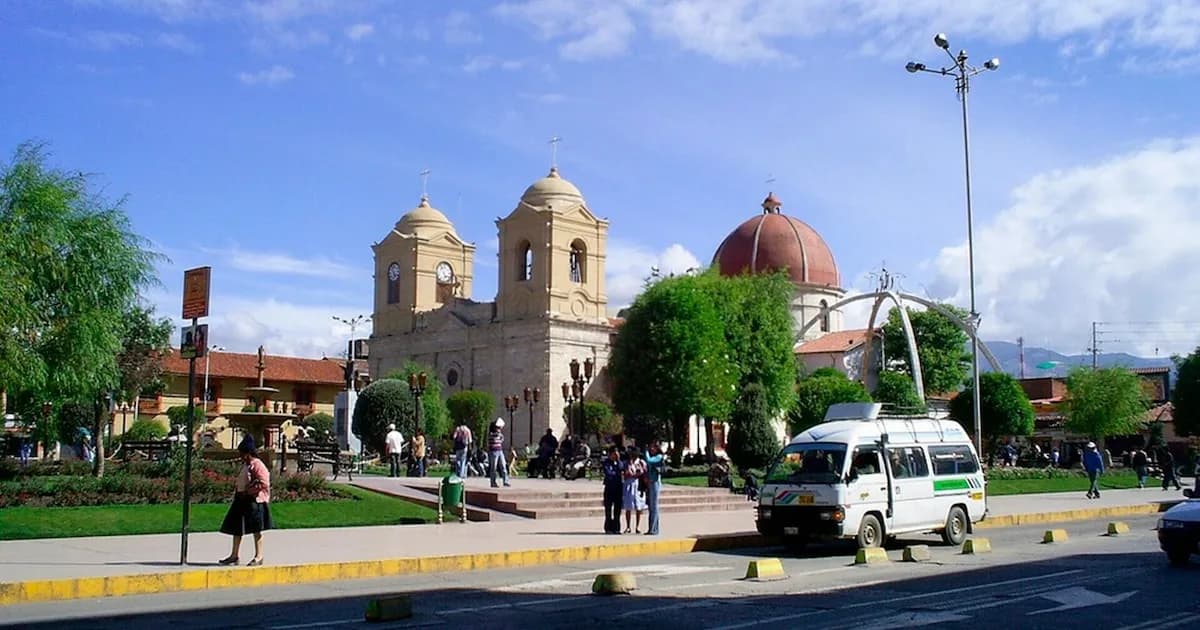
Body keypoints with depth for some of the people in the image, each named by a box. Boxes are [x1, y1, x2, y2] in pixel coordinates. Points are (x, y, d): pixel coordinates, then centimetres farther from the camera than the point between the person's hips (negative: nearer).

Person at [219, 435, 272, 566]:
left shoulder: (257, 465, -15)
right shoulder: (245, 464, 13)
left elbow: (263, 483, -21)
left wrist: (247, 491, -19)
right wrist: (237, 489, 8)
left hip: (254, 500, -10)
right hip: (241, 499, 10)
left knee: (256, 529, -2)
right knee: (236, 528, 12)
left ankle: (258, 557, 5)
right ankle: (234, 555, 21)